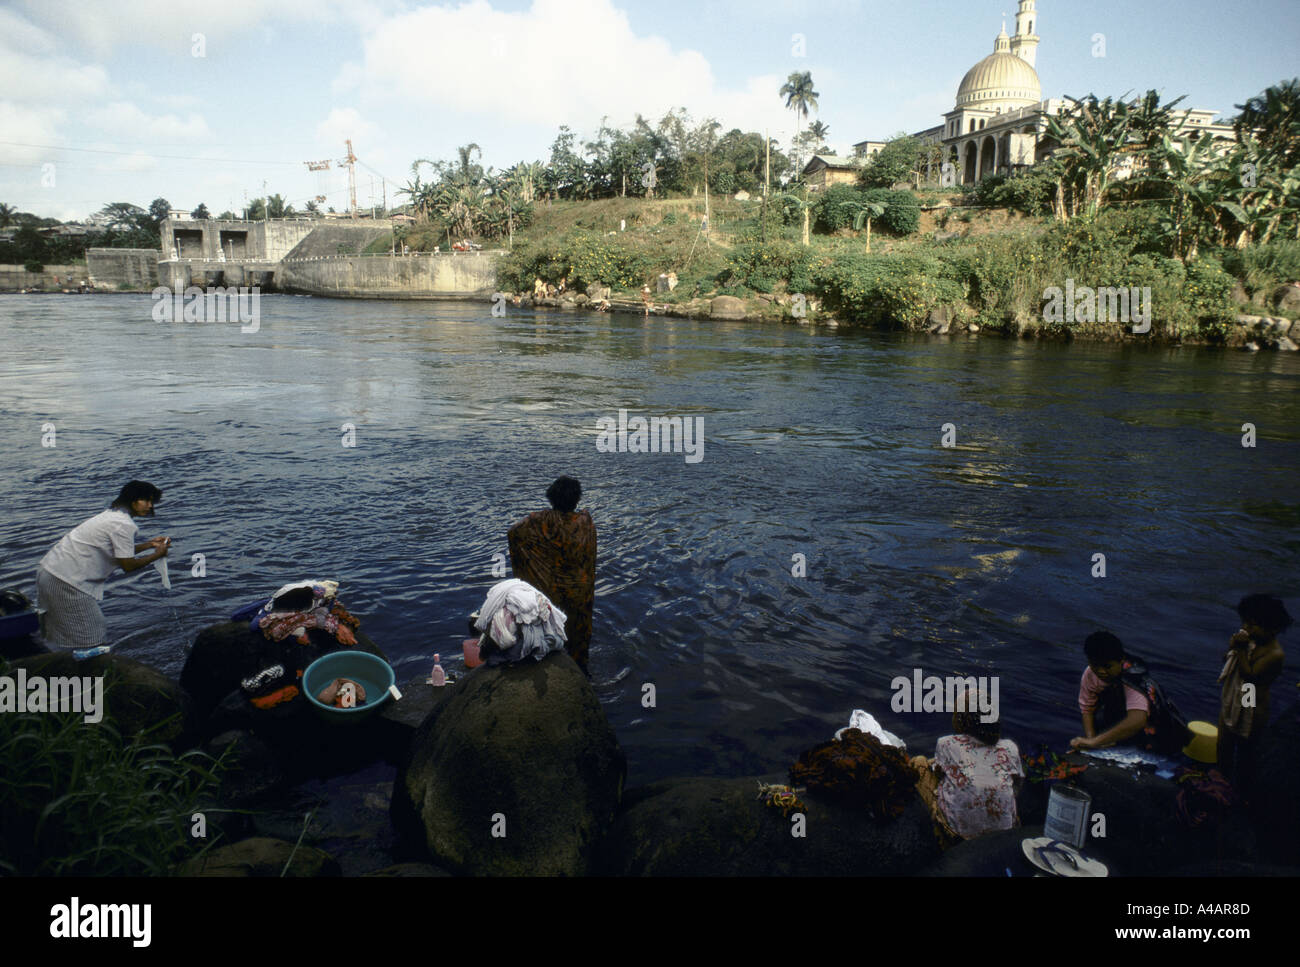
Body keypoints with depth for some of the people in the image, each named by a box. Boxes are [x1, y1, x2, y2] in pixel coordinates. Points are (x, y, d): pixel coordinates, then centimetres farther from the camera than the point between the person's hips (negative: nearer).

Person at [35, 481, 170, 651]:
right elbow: (128, 565, -13)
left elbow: (120, 552, 22)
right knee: (91, 642, -3)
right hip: (65, 581, -11)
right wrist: (157, 555, -1)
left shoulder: (113, 515, 14)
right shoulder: (124, 524, -17)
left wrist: (149, 545, 18)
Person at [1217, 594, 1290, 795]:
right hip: (1231, 701, 7)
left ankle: (1241, 788, 31)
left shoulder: (1275, 654, -25)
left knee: (1246, 749, 12)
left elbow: (1250, 674, -27)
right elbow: (1226, 661, 4)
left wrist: (1242, 650, -27)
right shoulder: (1250, 639, -4)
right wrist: (1232, 647, -16)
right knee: (1224, 744, 22)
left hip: (1251, 709, -7)